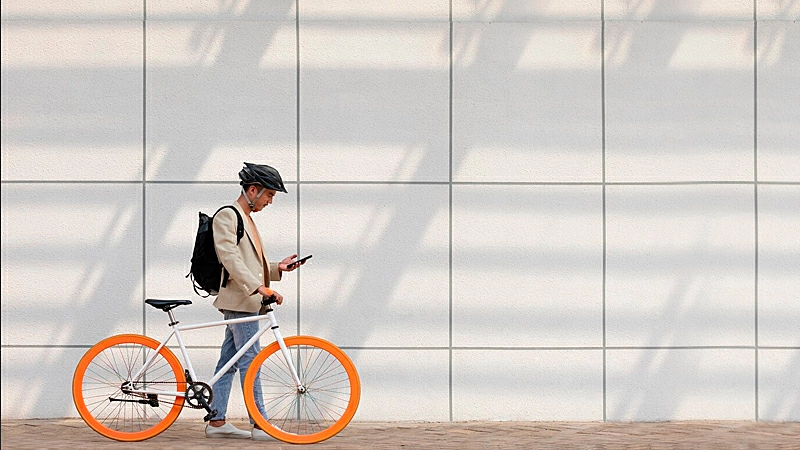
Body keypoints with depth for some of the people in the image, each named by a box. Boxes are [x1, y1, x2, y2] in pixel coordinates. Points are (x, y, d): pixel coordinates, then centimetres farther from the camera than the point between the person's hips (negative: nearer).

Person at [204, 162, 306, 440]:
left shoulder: (246, 219, 21)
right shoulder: (227, 216, -10)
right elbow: (231, 259, -21)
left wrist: (277, 268, 8)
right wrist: (259, 287, -28)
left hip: (245, 301, 10)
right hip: (239, 301, -10)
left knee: (229, 362, 10)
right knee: (250, 360, -9)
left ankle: (216, 422, 13)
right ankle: (260, 425, -8)